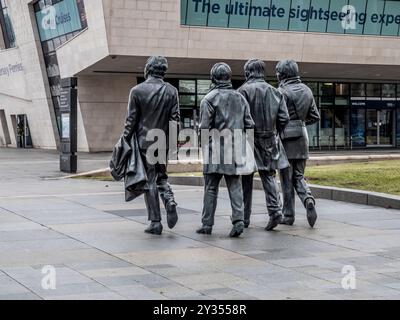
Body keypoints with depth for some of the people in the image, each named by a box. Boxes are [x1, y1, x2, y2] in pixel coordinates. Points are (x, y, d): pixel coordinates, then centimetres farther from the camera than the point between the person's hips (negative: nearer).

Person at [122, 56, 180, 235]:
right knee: (162, 176, 20)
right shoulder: (171, 91, 2)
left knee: (149, 181, 3)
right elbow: (175, 119, 1)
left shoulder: (137, 91, -6)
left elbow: (132, 120, -6)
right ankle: (170, 201, -9)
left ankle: (155, 223, 3)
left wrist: (125, 140, 3)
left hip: (144, 142, -3)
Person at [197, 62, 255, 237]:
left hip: (215, 148, -3)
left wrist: (205, 149, 0)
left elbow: (204, 127, -9)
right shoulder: (240, 98, 9)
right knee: (235, 187, 5)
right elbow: (249, 124, 8)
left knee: (211, 188, 4)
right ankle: (238, 220, -7)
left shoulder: (209, 99, -6)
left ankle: (207, 224, 9)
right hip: (236, 149, 3)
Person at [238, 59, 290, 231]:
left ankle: (244, 217, 13)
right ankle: (275, 209, -10)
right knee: (269, 176, 9)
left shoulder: (244, 90, -8)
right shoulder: (275, 92, 6)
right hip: (270, 142, 3)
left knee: (246, 180, 6)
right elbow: (284, 118, 3)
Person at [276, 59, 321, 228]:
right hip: (302, 139, 5)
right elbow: (315, 116, 11)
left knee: (287, 179, 3)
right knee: (298, 176, 14)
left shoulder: (282, 92, -11)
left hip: (286, 139, -5)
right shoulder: (306, 90, 8)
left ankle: (288, 215, 8)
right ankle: (308, 199, -13)